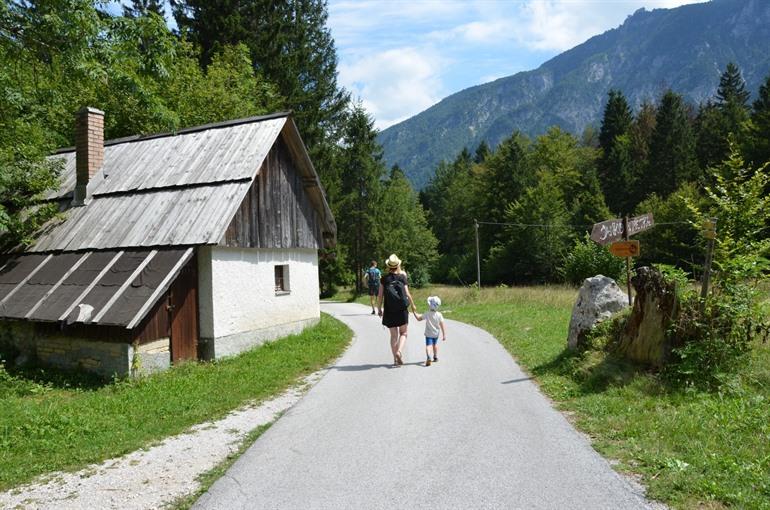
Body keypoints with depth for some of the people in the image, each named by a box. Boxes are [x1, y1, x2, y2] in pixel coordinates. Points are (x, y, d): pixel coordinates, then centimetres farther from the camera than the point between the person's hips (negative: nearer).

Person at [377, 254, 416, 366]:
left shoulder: (384, 279, -2)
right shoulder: (402, 277, -4)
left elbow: (380, 296, -3)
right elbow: (407, 294, -4)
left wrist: (379, 309, 9)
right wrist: (413, 305, 12)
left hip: (389, 311, 1)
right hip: (402, 310, -1)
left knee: (393, 335, 11)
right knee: (403, 333, 13)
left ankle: (395, 359, 12)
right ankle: (399, 351, -10)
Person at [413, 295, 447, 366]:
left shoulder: (427, 314, -16)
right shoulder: (439, 315, -12)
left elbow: (418, 318, -5)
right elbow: (442, 326, -11)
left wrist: (414, 312, 8)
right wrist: (444, 335, -5)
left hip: (428, 334, -3)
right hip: (436, 334, 3)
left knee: (428, 345, -11)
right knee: (435, 344, 26)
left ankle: (428, 357, -37)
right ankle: (435, 357, 38)